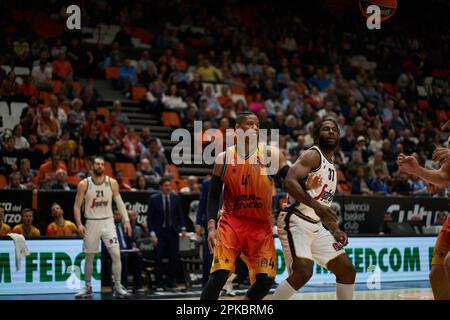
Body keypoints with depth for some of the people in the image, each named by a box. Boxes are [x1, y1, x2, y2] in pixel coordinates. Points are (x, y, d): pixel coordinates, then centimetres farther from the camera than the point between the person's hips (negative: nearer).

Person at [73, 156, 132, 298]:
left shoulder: (112, 183, -1)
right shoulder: (84, 184, -4)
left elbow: (119, 202, 3)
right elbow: (77, 206, -2)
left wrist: (126, 220, -6)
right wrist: (79, 224, -14)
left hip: (108, 222, 0)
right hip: (91, 223, 0)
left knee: (116, 254, -10)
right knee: (89, 257, 8)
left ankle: (118, 287, -3)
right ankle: (88, 288, 21)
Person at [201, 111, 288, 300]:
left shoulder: (270, 154, -4)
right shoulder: (224, 158, -1)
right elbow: (214, 196, 2)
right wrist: (211, 227, -11)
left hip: (261, 225, 1)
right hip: (231, 221, -1)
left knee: (266, 279, -3)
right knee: (219, 274, -16)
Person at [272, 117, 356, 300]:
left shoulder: (331, 166, 20)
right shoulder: (313, 155, -7)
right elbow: (289, 182, -24)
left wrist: (335, 230, 15)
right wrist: (316, 206, -32)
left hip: (316, 225, 9)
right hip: (295, 221, -9)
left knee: (347, 270, 8)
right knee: (303, 272, -24)